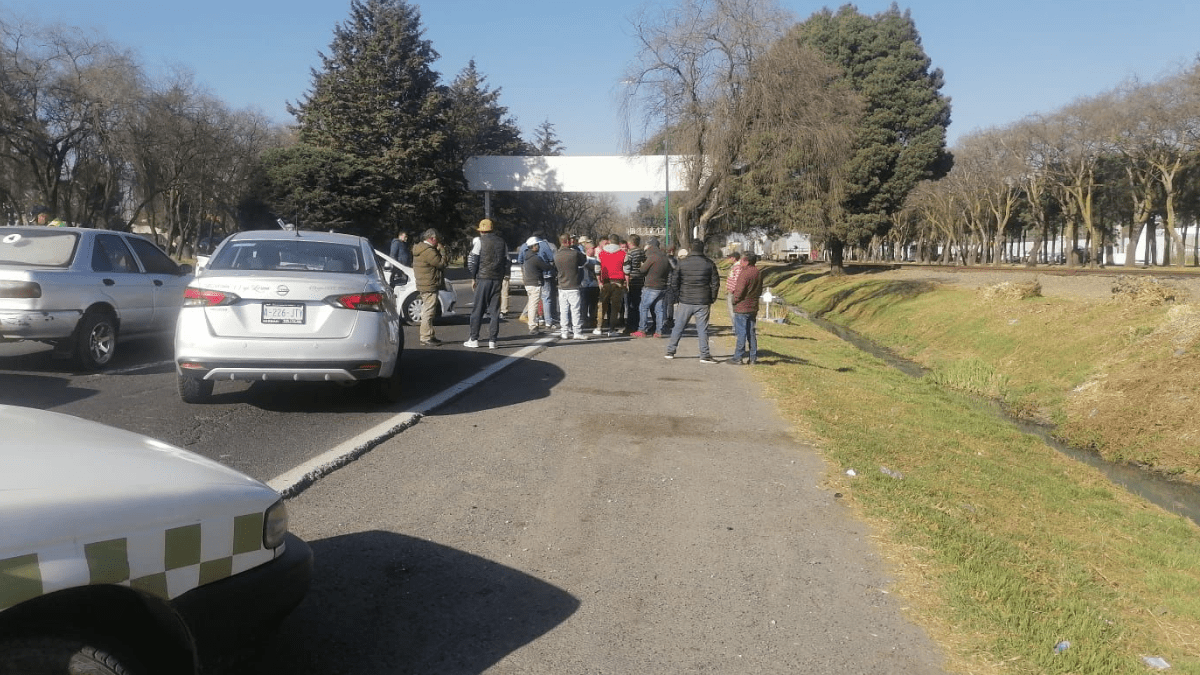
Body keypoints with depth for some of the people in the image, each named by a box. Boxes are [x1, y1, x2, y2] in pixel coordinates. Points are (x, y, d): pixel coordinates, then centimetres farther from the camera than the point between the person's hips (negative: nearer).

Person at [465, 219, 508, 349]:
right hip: (497, 279, 4)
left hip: (483, 278, -4)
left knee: (478, 309, 2)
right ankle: (492, 340, 3)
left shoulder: (480, 241, -3)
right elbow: (506, 261, 12)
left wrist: (473, 278, 3)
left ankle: (474, 339, 3)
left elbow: (473, 260, -5)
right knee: (495, 310, 5)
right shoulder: (501, 242, 11)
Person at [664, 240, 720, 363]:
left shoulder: (682, 263, -1)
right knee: (702, 329, 3)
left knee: (678, 327, 10)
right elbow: (715, 283, 0)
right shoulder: (709, 264, -1)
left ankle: (670, 351, 15)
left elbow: (675, 281, 1)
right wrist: (712, 298, 9)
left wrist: (679, 295, 13)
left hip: (685, 302, 1)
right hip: (703, 302, 0)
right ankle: (704, 355, 2)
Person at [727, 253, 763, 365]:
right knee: (751, 333, 12)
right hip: (753, 307, 8)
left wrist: (734, 300, -2)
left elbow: (739, 292, -22)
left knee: (741, 333, -3)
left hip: (742, 308, -8)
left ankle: (737, 358, 2)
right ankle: (753, 357, 15)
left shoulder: (744, 274, -18)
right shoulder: (758, 273, 8)